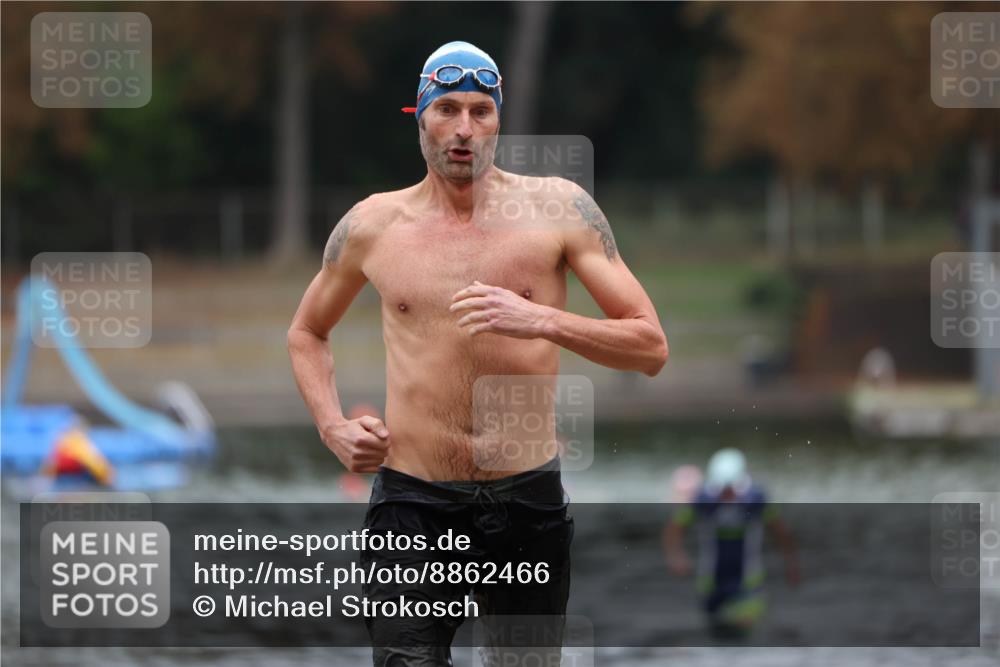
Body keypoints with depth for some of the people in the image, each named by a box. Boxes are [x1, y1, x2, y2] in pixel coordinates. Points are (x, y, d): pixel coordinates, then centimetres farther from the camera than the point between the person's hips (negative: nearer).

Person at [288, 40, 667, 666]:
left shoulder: (556, 207, -1)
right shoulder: (372, 226, 5)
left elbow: (651, 346, -4)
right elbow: (306, 333, 24)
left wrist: (543, 320, -20)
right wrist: (333, 427, 6)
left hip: (529, 498, 0)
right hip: (414, 503, 0)